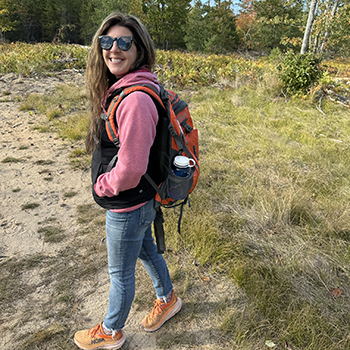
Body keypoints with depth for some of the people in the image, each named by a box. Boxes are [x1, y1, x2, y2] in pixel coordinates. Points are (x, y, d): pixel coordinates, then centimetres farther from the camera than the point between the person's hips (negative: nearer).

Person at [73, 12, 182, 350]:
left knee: (120, 273, 14)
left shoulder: (136, 98, -29)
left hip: (127, 207, -9)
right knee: (146, 251, 28)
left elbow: (130, 168, -30)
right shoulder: (117, 89, 2)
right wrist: (105, 181, 7)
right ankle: (167, 299, 54)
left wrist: (101, 185, -13)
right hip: (136, 203, 9)